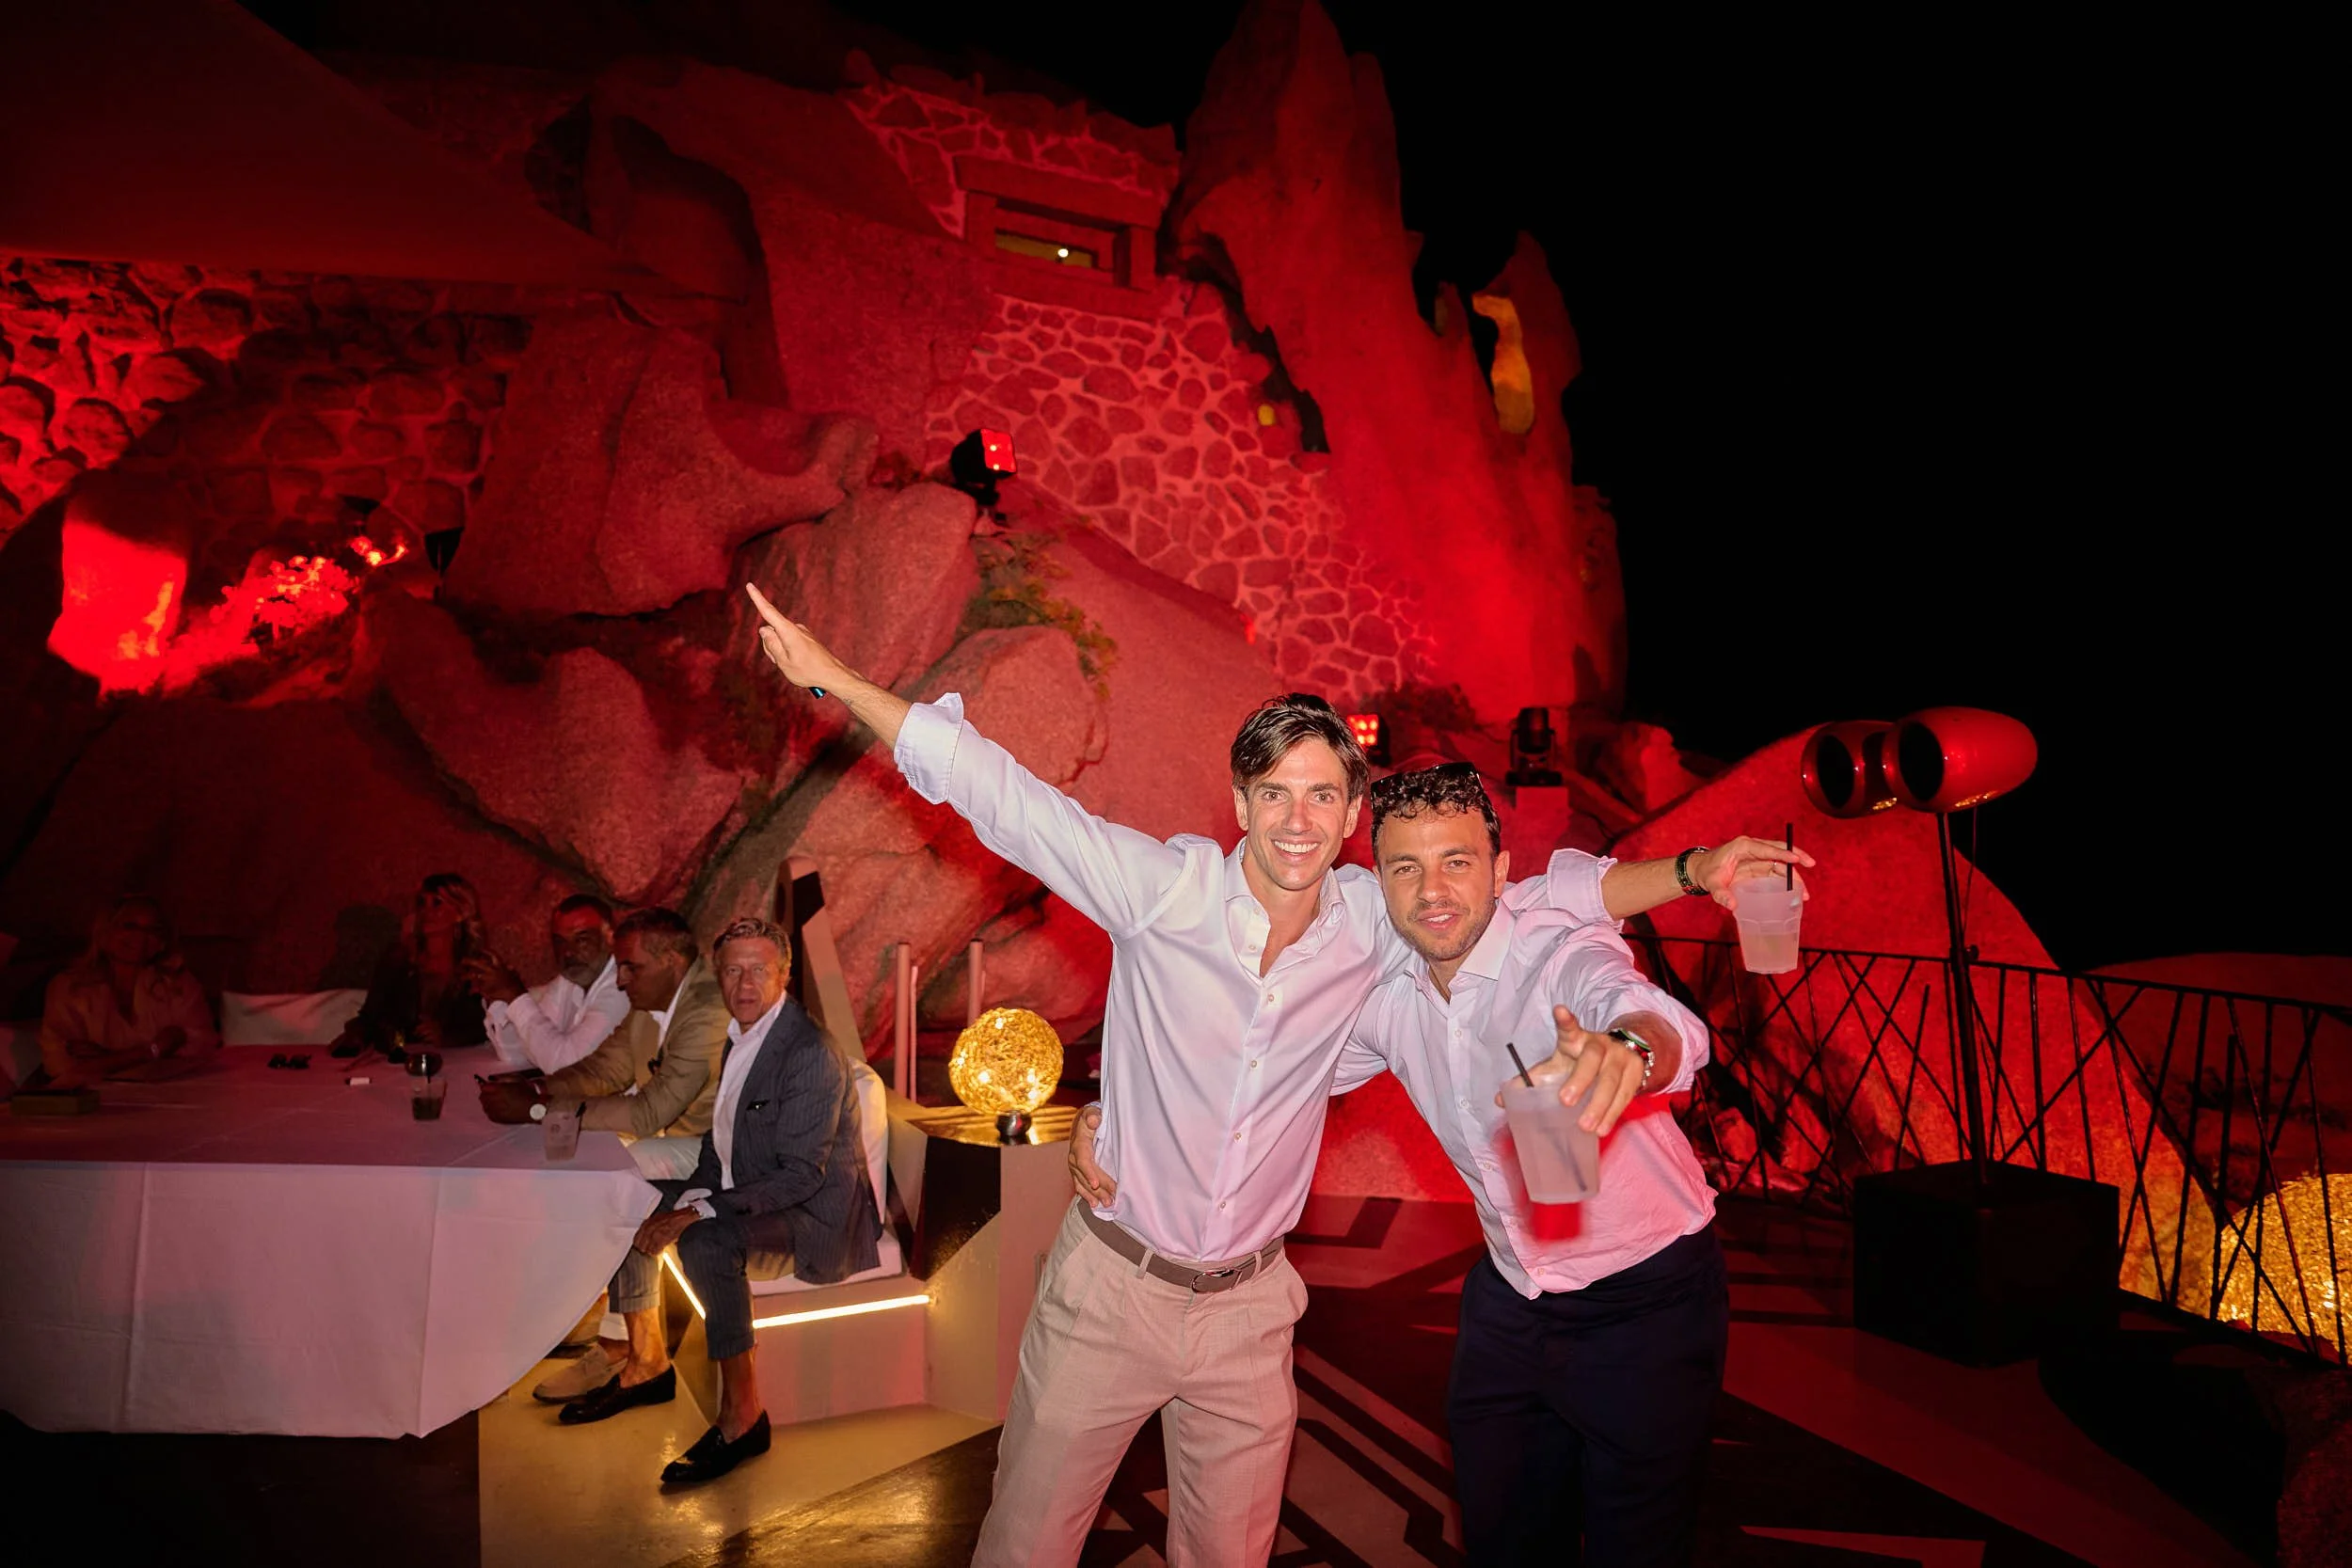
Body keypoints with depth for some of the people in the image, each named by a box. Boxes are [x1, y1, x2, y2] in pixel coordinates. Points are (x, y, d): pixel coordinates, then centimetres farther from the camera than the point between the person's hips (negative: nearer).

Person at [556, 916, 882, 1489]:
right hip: (742, 1188, 10)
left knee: (705, 1243, -33)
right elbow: (723, 1134, 14)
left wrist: (697, 1213, -27)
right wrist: (689, 1196, -3)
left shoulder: (811, 1054, -24)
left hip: (814, 1209, -10)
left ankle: (742, 1414, -17)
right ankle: (647, 1363, 20)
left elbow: (800, 1176, -27)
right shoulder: (736, 1035, 5)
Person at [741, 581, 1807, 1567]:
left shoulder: (1375, 921, -7)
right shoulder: (1167, 888, -16)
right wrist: (834, 678, -15)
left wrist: (1696, 871, -8)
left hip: (1246, 1312, 2)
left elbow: (1552, 896, 4)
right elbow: (995, 790, -14)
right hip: (1108, 1288, -2)